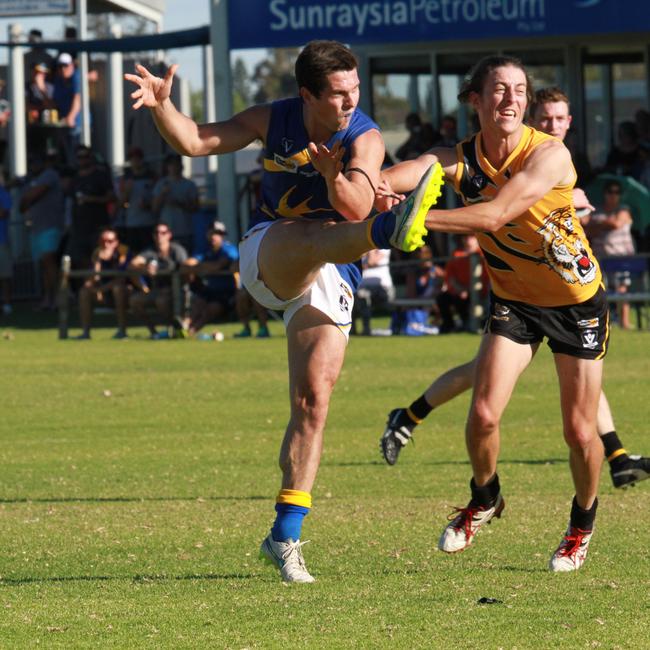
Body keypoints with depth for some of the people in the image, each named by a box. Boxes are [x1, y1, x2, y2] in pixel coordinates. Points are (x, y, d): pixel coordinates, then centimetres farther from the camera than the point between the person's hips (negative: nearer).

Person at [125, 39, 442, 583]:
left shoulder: (365, 139, -8)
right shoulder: (275, 120, 0)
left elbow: (356, 208, -25)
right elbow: (194, 141, -1)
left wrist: (335, 176, -45)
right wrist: (162, 106, -20)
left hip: (332, 277, 0)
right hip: (268, 257, 0)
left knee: (313, 401, -8)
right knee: (314, 236, -36)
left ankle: (285, 537, -3)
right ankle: (389, 233, -73)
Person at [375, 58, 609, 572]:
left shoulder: (549, 155, -25)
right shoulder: (461, 160, -12)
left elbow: (497, 213, -38)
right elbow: (414, 171, -33)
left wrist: (419, 217, -50)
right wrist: (378, 186, -57)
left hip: (579, 302, -3)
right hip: (513, 299, 3)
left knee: (580, 431, -1)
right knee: (484, 415, -11)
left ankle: (583, 523, 27)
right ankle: (485, 500, 19)